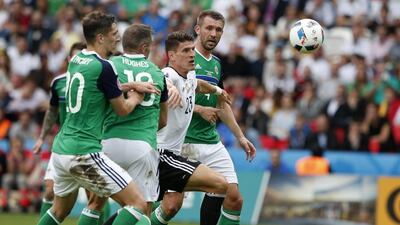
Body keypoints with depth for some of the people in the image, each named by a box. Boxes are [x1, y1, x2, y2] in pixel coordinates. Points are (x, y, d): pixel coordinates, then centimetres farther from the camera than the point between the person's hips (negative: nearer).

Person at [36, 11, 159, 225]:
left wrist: (133, 85, 15)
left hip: (60, 149, 9)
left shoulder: (76, 60, 10)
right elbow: (123, 109, -1)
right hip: (84, 154, -9)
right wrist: (137, 96, 19)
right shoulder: (103, 67, -13)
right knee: (138, 204, -8)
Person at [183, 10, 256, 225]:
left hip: (212, 141, 7)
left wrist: (240, 136, 20)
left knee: (234, 199, -2)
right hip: (185, 142, -7)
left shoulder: (217, 64, 17)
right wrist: (199, 109, -14)